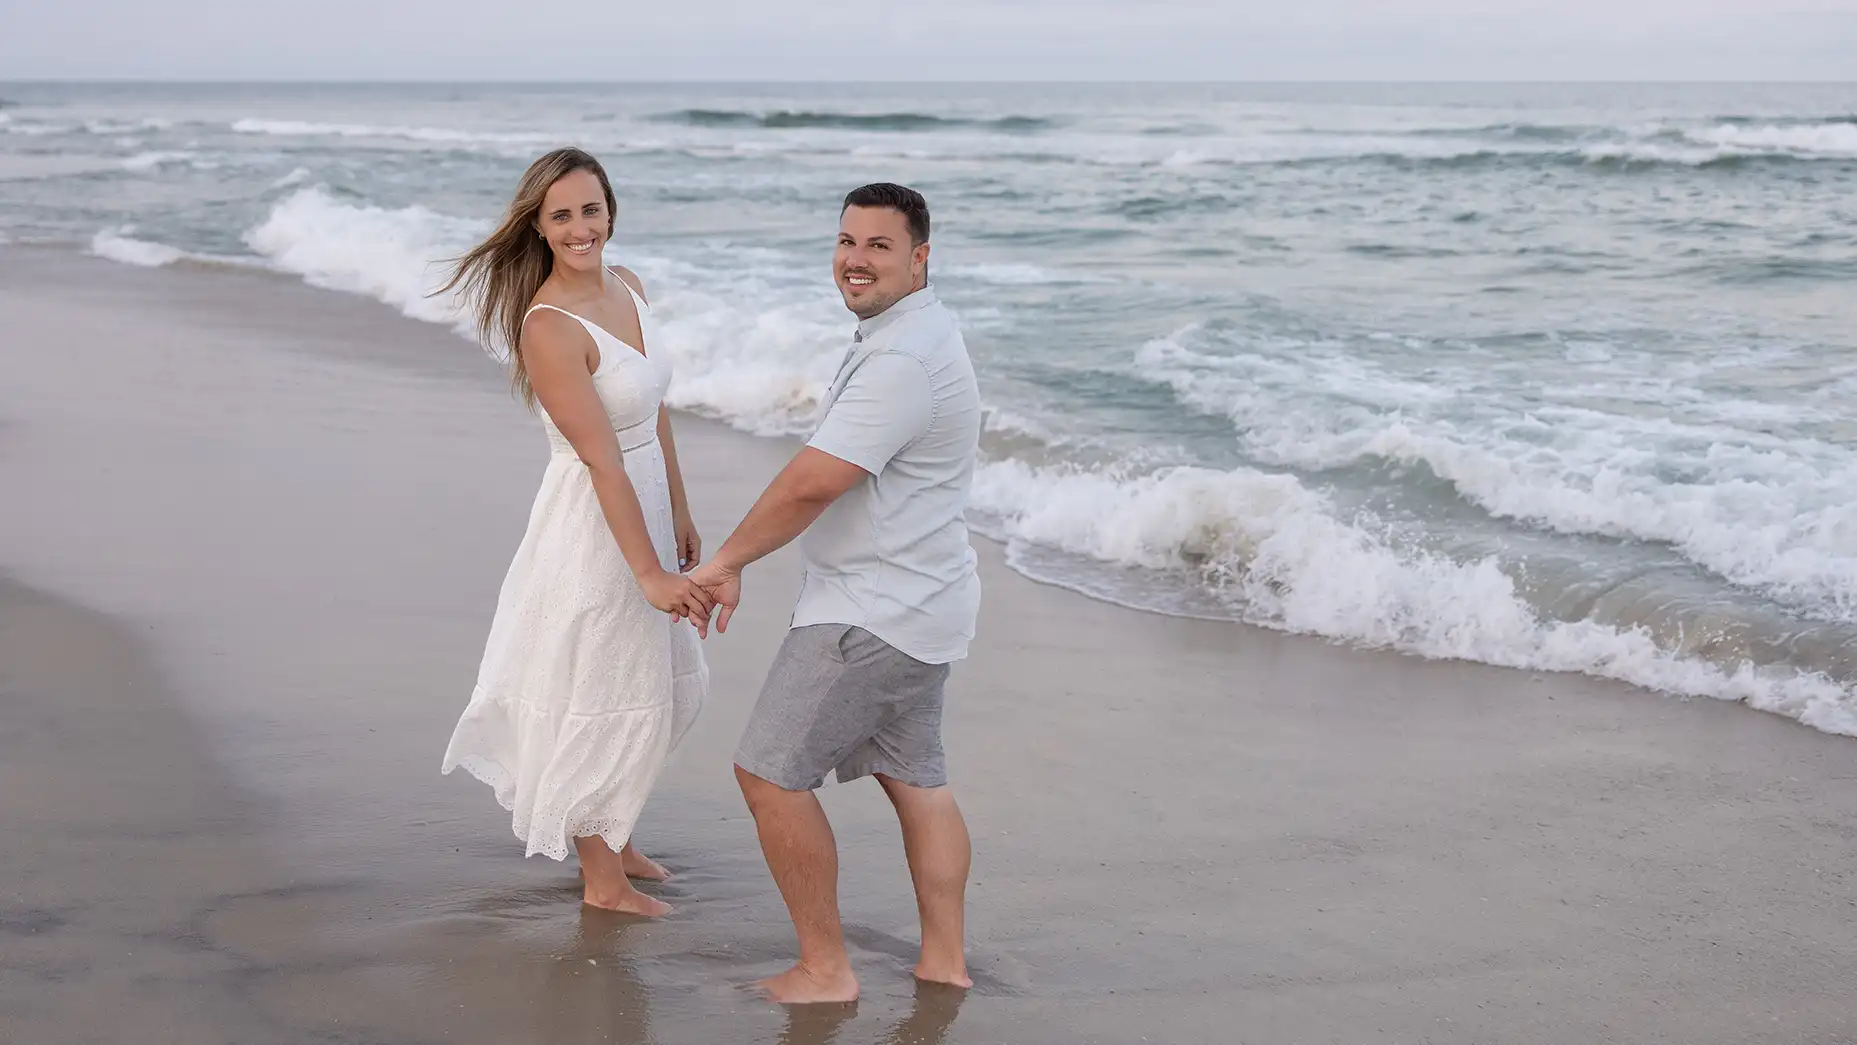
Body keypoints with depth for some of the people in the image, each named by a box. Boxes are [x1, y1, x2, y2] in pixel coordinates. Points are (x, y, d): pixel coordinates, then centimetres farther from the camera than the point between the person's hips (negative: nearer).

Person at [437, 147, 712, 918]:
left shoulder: (627, 289, 2)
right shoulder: (549, 326, -24)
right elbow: (602, 459, -26)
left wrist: (680, 513, 13)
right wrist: (649, 572, -26)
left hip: (645, 506, 9)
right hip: (593, 524, -9)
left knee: (670, 684, 21)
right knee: (605, 698, 6)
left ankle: (614, 835, 41)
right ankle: (602, 877, 24)